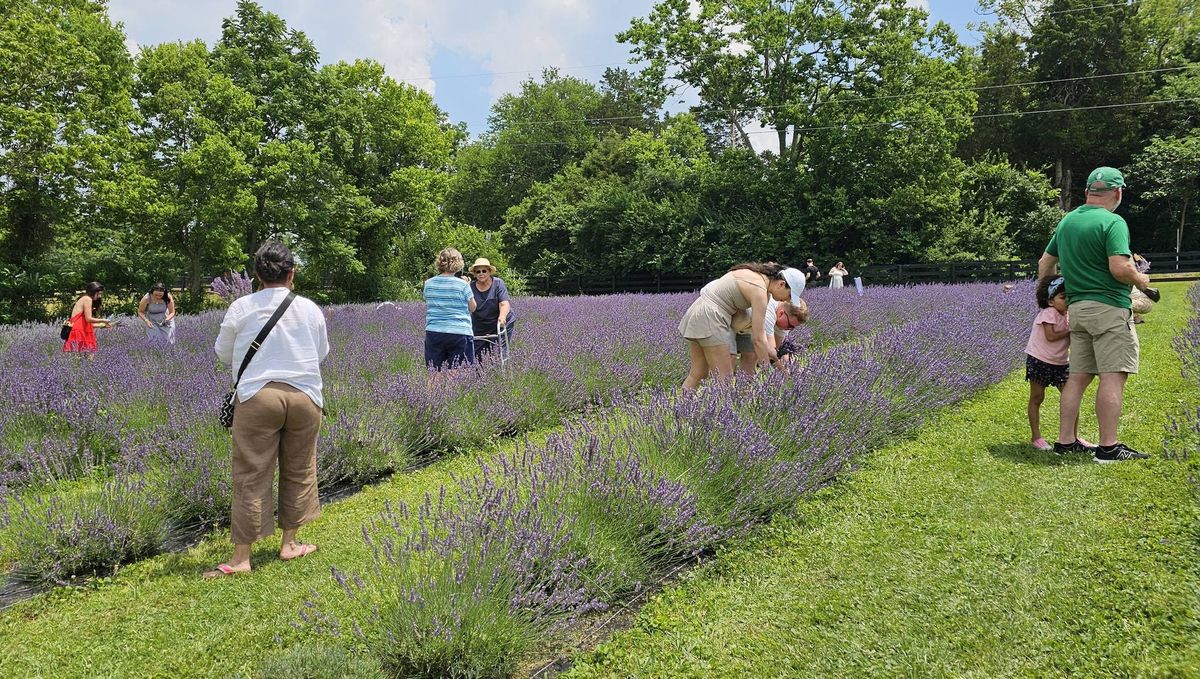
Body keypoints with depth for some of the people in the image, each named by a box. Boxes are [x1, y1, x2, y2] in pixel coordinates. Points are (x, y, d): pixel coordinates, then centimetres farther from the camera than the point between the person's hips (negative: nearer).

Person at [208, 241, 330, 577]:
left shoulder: (241, 307, -1)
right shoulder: (310, 308, 3)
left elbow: (224, 355, 11)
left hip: (257, 396, -2)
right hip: (305, 395, 2)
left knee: (251, 477, 2)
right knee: (298, 471, 15)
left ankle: (241, 558, 7)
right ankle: (290, 543, 25)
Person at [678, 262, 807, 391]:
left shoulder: (757, 275, 11)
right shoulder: (759, 290, -17)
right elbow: (758, 339, -17)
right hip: (709, 319, -10)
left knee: (698, 374, 12)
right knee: (724, 379, -5)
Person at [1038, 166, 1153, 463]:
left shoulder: (1067, 221, 14)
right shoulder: (1113, 222, -10)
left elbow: (1045, 263, 22)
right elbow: (1120, 268, -21)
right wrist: (1140, 280, 0)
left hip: (1077, 306, 8)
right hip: (1109, 307, -8)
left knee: (1078, 376, 10)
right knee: (1113, 376, -6)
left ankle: (1066, 441, 11)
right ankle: (1108, 447, -6)